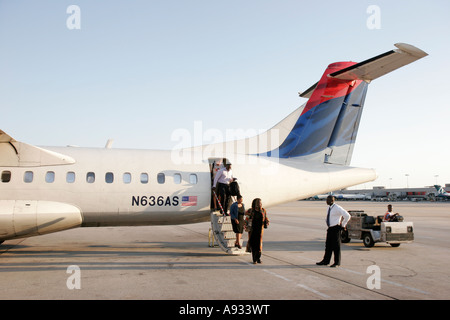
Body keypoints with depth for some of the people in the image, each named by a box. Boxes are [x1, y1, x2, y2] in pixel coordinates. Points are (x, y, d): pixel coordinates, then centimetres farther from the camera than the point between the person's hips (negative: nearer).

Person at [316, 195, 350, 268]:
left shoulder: (337, 208, -17)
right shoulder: (329, 207, 8)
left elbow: (347, 216, -17)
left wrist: (343, 225, -10)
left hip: (336, 228, -8)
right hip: (330, 228, 8)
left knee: (336, 246, 0)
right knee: (328, 245, 11)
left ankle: (337, 262, 11)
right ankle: (325, 261, 18)